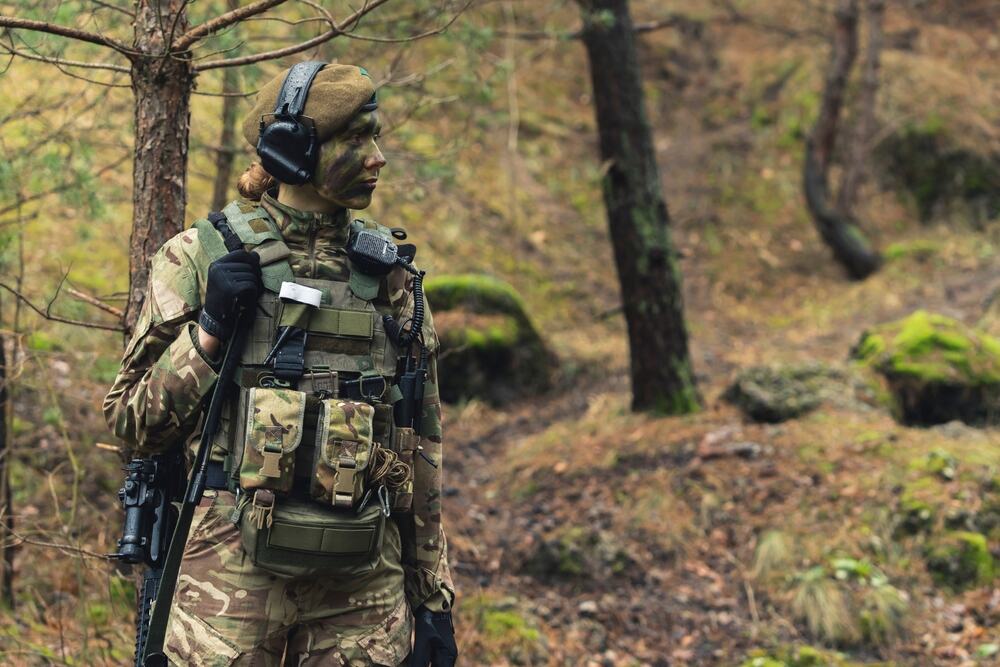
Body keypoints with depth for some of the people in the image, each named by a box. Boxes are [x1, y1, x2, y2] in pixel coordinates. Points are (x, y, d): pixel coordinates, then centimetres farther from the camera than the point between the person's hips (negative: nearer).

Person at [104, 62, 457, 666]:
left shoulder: (391, 273, 10)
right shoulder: (202, 258, 1)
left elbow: (421, 446, 14)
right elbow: (133, 423, 3)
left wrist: (433, 595, 12)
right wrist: (210, 330, -11)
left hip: (365, 580, 3)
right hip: (235, 570, -3)